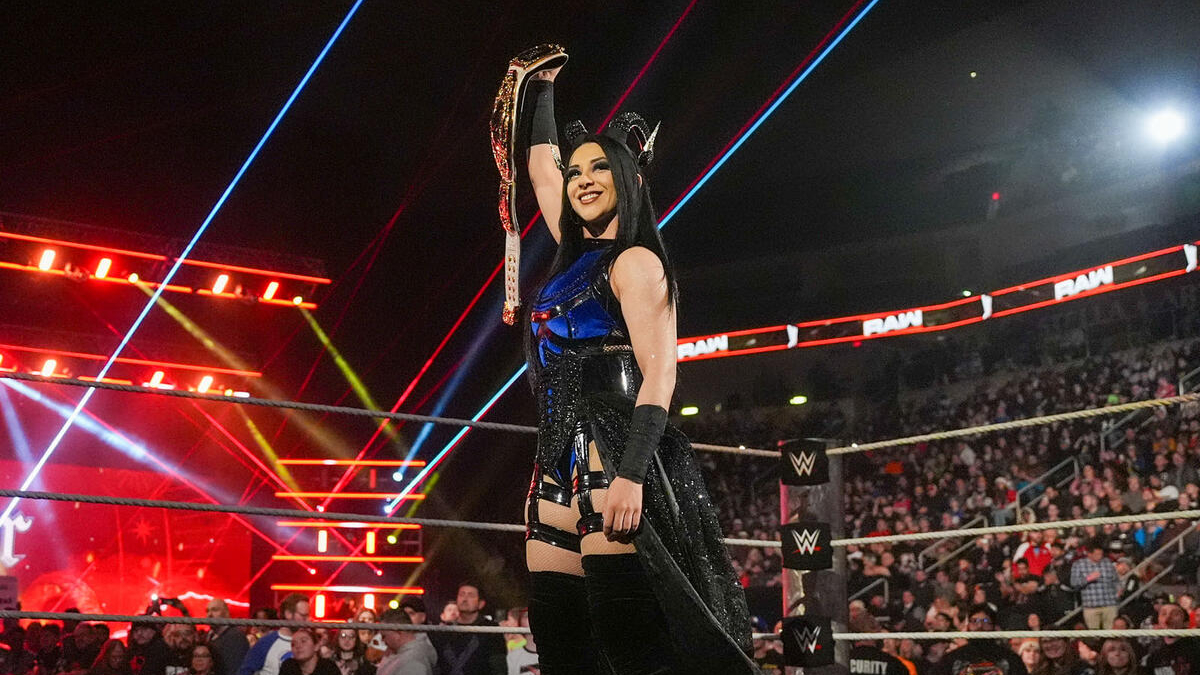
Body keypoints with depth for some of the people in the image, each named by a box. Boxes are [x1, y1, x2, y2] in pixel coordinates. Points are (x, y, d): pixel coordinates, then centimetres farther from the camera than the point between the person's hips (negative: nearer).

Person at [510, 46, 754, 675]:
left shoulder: (635, 262, -2)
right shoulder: (578, 253, 20)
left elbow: (658, 375, -12)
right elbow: (540, 164, 35)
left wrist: (630, 475, -23)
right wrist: (540, 86, 42)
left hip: (610, 457, -8)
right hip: (557, 469, 8)